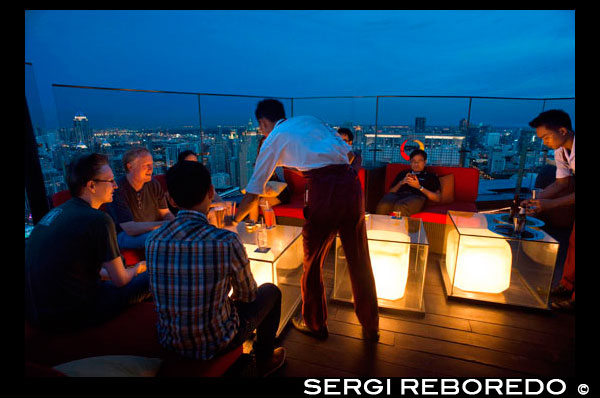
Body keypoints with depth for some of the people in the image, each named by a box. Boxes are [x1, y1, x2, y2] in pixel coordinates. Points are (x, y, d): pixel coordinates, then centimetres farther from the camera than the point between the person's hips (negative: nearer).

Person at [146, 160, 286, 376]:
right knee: (270, 291, 17)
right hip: (215, 343, -5)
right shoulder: (227, 241, -27)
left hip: (169, 341, 5)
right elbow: (247, 295, -9)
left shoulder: (154, 240, -12)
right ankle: (264, 360, 36)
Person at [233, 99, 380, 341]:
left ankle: (314, 325, 36)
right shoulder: (310, 120, 26)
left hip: (323, 190, -6)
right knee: (360, 261, 16)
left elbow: (254, 190, 12)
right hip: (351, 183, 6)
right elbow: (350, 153, 19)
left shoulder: (274, 139, 12)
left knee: (312, 263, 15)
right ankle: (371, 328, 34)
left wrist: (233, 221, 24)